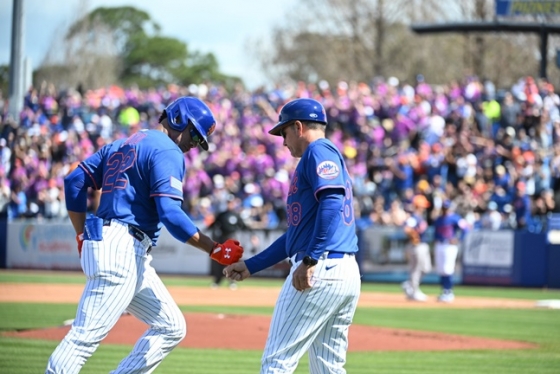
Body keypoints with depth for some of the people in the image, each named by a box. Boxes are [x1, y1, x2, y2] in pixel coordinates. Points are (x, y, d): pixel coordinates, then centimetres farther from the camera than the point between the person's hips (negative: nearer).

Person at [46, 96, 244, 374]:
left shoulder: (121, 145, 22)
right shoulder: (167, 151, -6)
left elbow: (74, 181, 17)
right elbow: (169, 213, -17)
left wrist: (83, 237, 17)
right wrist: (214, 249, -13)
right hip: (122, 250, -10)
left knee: (171, 327, 13)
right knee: (86, 336, -13)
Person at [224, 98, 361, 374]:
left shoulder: (319, 151, -3)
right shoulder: (327, 156, 27)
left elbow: (332, 203, -20)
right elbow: (298, 232, 30)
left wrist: (309, 260, -25)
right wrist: (251, 266, 31)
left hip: (320, 270, -10)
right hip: (349, 275, 10)